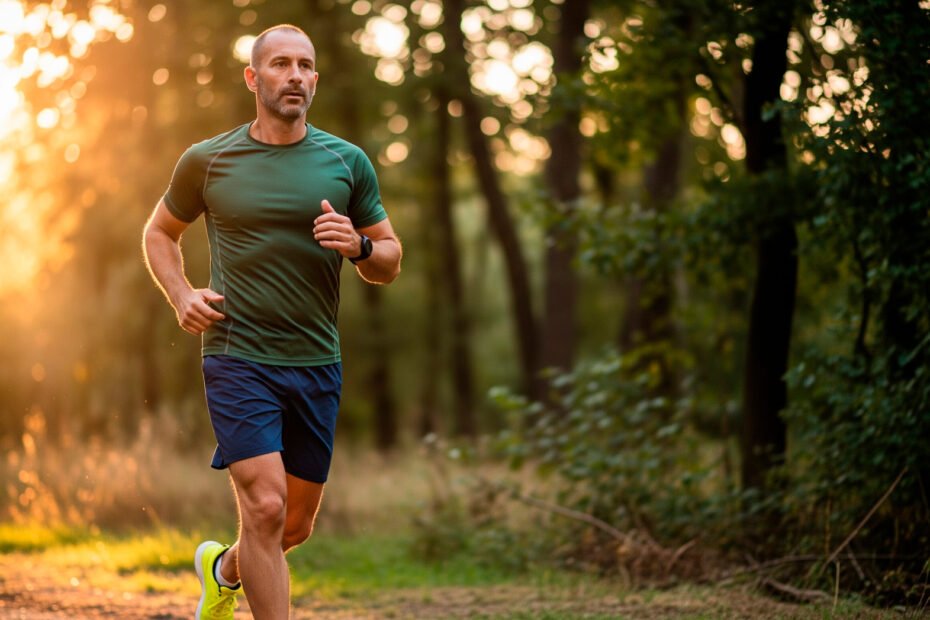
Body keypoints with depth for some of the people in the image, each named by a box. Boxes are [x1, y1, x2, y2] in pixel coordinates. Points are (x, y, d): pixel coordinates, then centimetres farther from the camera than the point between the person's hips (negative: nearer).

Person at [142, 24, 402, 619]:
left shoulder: (348, 162, 5)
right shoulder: (208, 161, 1)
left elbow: (390, 263, 11)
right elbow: (159, 233, 17)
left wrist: (359, 245, -12)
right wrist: (181, 296, -1)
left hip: (317, 366, 3)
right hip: (238, 360, -3)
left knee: (297, 524, 13)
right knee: (266, 505, -17)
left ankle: (224, 567, 44)